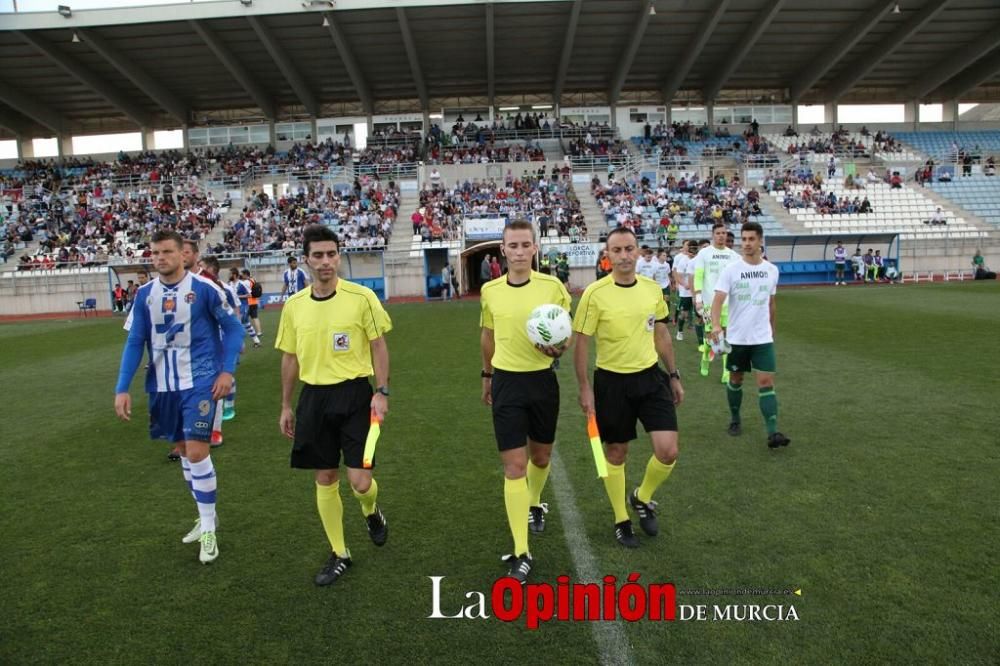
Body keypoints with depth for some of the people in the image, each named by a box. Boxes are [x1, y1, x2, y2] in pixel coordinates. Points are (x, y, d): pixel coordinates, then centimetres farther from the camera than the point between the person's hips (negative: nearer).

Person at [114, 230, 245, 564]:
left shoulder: (203, 288, -9)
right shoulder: (145, 294, 4)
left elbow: (233, 327, -4)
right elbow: (134, 342, 7)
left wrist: (227, 370, -13)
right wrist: (122, 388, 1)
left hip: (199, 382, -5)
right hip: (162, 385, 5)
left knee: (197, 451, -10)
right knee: (184, 450, 14)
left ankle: (208, 529, 6)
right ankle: (206, 517, 30)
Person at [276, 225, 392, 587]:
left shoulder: (362, 297, -9)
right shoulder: (294, 304, 3)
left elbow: (379, 346, -3)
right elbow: (289, 357, 12)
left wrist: (381, 392, -11)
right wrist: (286, 406, 13)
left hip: (354, 394, -3)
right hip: (314, 397, 4)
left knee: (360, 481, -5)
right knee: (325, 480, 10)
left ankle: (372, 512, 34)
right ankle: (339, 554, 27)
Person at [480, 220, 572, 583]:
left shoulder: (553, 286, -6)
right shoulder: (490, 290, -2)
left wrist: (558, 348, -21)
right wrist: (487, 375, 21)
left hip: (542, 380, 1)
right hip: (506, 383, 0)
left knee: (541, 456, 18)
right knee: (514, 465, -4)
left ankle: (533, 504, 51)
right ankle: (521, 553, 3)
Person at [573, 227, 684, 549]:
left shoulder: (652, 289, 1)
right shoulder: (594, 293, -13)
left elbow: (661, 334, 12)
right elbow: (582, 343, -8)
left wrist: (674, 376, 14)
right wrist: (584, 388, -10)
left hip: (650, 377, 4)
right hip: (612, 381, -3)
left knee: (668, 451, -4)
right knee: (616, 453, 9)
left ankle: (642, 498, 27)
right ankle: (621, 520, 31)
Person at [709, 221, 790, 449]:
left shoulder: (771, 270, 3)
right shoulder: (731, 269, -8)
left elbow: (771, 304, 15)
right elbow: (718, 300, -19)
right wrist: (716, 325, -35)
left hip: (763, 338, 2)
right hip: (736, 338, -1)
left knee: (766, 382, -6)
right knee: (735, 380, 12)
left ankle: (772, 433, -7)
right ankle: (735, 420, 32)